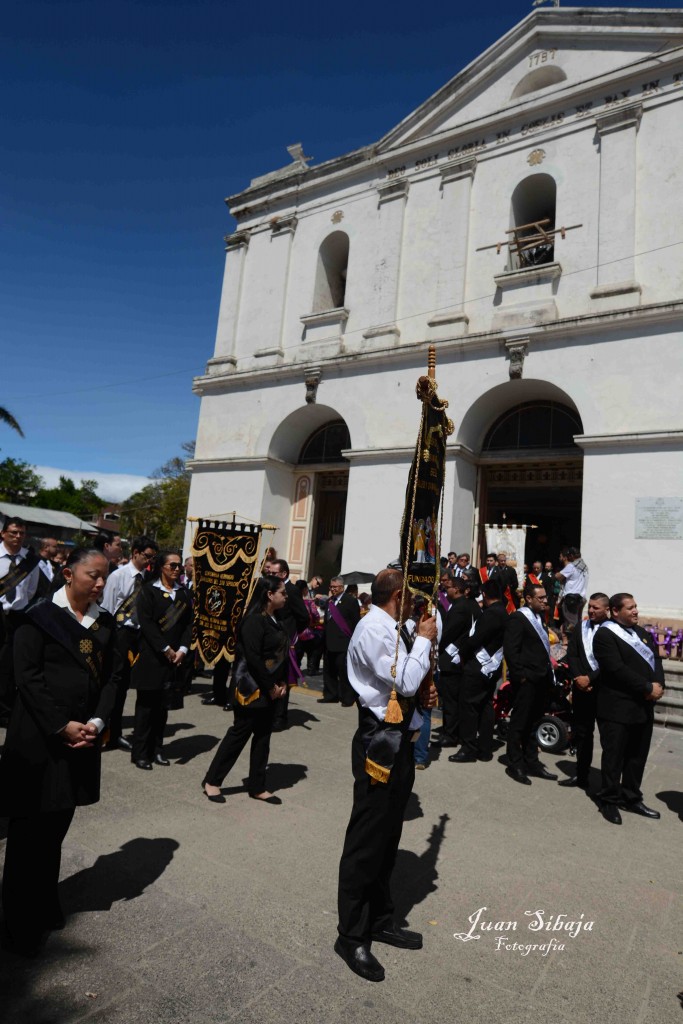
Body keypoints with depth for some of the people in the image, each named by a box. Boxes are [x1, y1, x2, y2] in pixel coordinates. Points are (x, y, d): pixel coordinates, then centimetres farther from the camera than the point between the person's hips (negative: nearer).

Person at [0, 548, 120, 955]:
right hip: (38, 738, -4)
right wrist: (61, 725, -16)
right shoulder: (40, 618, -9)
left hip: (83, 737, 5)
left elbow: (112, 676, 5)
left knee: (58, 826, 16)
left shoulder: (106, 623, 5)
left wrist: (96, 722, -8)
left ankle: (46, 904, 33)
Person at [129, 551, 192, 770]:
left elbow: (188, 624, 7)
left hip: (175, 657, 4)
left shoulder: (183, 593, 10)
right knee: (147, 704, 3)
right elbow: (146, 623, -11)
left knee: (163, 705, 10)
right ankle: (140, 753, 12)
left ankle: (156, 749, 20)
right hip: (151, 656, -4)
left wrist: (182, 649, -6)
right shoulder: (148, 590, -3)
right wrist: (166, 650, -14)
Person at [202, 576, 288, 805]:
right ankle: (212, 781, 18)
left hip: (271, 690, 8)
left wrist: (282, 683, 1)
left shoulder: (277, 621, 9)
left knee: (263, 737, 14)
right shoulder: (254, 620, -17)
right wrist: (270, 687, -16)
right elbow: (253, 658, -22)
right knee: (239, 734, 2)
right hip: (253, 689, -8)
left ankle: (257, 787, 25)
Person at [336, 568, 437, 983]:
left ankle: (380, 920, 37)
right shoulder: (374, 630, -19)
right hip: (380, 742, -10)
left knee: (388, 837, 21)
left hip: (400, 741, 10)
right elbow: (404, 682, -24)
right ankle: (352, 935, 20)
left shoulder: (393, 629, 10)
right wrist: (425, 640, -13)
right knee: (367, 839, 3)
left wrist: (425, 693, 1)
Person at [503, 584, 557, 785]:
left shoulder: (538, 618, 15)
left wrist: (548, 673, 10)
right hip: (526, 680, -8)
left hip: (541, 679, 8)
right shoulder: (517, 618, -11)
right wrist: (520, 675, -17)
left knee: (533, 723, 17)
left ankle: (531, 762, 27)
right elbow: (510, 650, -17)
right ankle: (515, 765, 13)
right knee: (519, 723, 2)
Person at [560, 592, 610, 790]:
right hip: (582, 687, 5)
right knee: (581, 732, 12)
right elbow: (571, 654, 4)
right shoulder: (580, 627, 9)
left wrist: (590, 678, -17)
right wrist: (578, 677, -10)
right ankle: (581, 775, 24)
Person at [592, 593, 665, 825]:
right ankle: (609, 800, 17)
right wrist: (648, 688, -17)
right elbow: (617, 669, -20)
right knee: (614, 756, 4)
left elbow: (656, 660, 8)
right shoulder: (605, 635, -12)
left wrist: (658, 685, -10)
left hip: (644, 706, 7)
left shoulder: (642, 633, 15)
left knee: (638, 756, 15)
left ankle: (631, 798, 29)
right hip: (617, 707, -7)